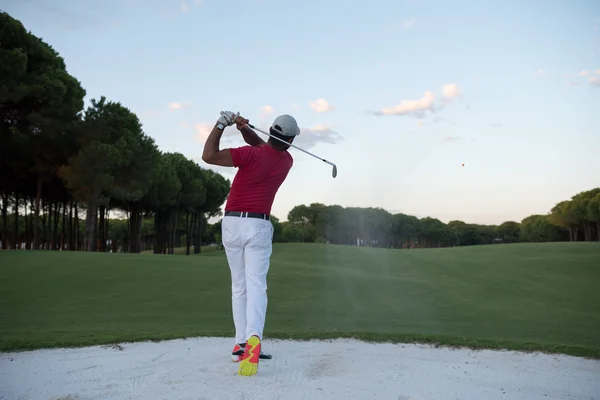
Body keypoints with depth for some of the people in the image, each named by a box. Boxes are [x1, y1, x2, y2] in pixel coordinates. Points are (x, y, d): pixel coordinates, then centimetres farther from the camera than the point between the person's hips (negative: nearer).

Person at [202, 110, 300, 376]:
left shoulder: (252, 154, -11)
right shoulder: (287, 161, 5)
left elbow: (209, 156, -13)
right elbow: (261, 145, 14)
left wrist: (221, 125, -6)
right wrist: (244, 128, -6)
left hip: (232, 223, 0)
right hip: (259, 226, 1)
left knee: (239, 286, 12)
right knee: (256, 286, -7)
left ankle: (241, 343, 12)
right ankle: (253, 338, -30)